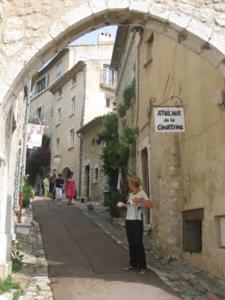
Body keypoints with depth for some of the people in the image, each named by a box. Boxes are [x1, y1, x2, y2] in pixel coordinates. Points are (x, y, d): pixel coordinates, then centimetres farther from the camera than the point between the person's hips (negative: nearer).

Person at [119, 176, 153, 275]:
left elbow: (151, 204, -22)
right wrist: (123, 205, 32)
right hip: (128, 221, 8)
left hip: (137, 222, -8)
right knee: (131, 244, 12)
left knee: (138, 244, -8)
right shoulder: (131, 194, 13)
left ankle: (142, 267, -2)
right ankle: (133, 264, 22)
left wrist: (141, 201, -35)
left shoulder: (141, 193, -11)